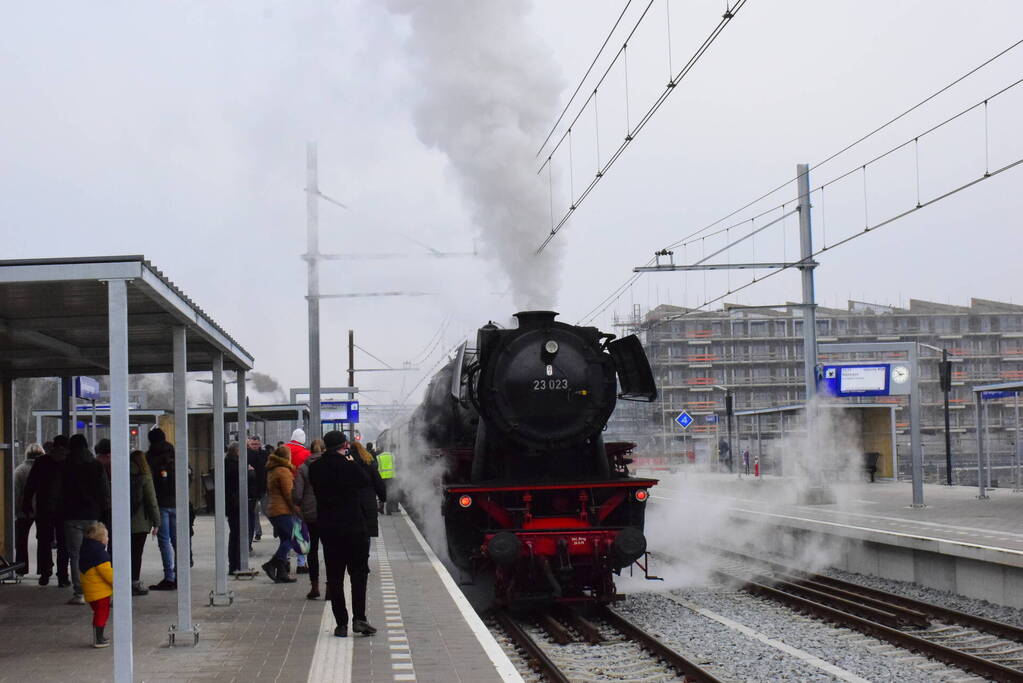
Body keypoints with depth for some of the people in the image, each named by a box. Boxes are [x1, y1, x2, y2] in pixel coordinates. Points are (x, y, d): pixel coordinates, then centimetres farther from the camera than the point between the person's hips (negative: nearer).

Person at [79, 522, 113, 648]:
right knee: (102, 613, -2)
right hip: (100, 589, -10)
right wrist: (116, 583, -11)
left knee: (98, 612, 20)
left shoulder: (86, 549, 12)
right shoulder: (99, 552, -20)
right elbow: (106, 571, -23)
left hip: (90, 589, 10)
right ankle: (98, 640, -1)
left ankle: (98, 636, 28)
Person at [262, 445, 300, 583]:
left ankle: (281, 574, 4)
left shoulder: (271, 471, 18)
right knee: (290, 539, -8)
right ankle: (272, 564, -17)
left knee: (285, 540, 10)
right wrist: (296, 508, -7)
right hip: (283, 510, -9)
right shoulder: (284, 471, -11)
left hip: (272, 510, 9)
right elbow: (288, 493, -15)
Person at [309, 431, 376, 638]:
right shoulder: (349, 466, -12)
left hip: (327, 527, 3)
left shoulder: (315, 468, -1)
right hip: (353, 525, -3)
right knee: (359, 572, 8)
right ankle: (359, 618, -2)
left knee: (334, 576, 7)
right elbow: (365, 481, 3)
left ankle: (341, 623, 6)